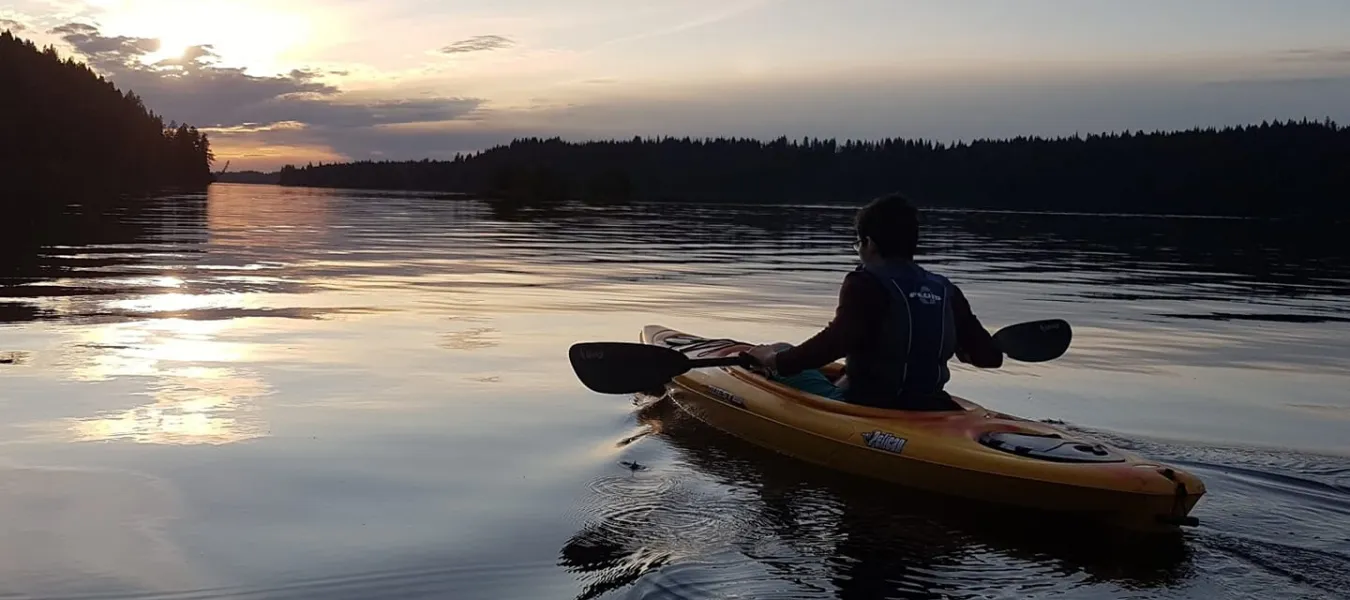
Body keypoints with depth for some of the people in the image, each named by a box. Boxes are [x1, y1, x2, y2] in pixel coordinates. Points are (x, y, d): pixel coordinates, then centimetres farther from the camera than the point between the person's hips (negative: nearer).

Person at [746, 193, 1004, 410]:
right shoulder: (946, 291, 3)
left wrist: (776, 360, -18)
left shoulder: (866, 285, -12)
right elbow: (990, 356, 4)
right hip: (929, 409, 6)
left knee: (782, 351, 11)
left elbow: (838, 341, -28)